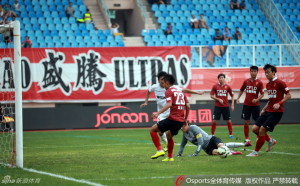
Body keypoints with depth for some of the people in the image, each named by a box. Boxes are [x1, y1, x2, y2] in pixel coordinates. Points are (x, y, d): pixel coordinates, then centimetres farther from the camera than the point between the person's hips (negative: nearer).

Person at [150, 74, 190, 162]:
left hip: (173, 119, -8)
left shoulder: (169, 91, -4)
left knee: (153, 130, 3)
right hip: (181, 121, 8)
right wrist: (185, 119, 24)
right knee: (169, 135, 30)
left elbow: (169, 104, -20)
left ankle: (160, 150, -7)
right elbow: (188, 106, 15)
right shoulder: (180, 91, 19)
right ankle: (170, 157, 29)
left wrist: (158, 113, -23)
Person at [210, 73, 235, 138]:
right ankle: (212, 134, 6)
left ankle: (231, 134, 10)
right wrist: (218, 99, -12)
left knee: (228, 120, 2)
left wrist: (232, 104, 2)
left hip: (226, 106, 1)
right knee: (214, 120, -3)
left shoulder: (227, 87, 2)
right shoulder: (215, 86, 0)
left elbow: (232, 96, 9)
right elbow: (211, 96, 0)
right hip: (217, 106, -1)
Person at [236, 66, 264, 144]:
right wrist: (238, 98, 4)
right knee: (246, 122, 0)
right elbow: (241, 90, 17)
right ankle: (247, 139, 5)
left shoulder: (259, 82, -5)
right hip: (246, 104, 2)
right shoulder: (246, 81, 4)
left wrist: (257, 99, -22)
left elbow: (262, 94, -6)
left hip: (255, 105, -2)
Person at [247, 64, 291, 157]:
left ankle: (256, 152, -2)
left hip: (276, 112, -8)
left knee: (262, 130, -14)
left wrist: (279, 103, -24)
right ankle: (270, 140, 23)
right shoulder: (268, 85, 14)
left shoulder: (280, 83, -11)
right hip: (268, 111, 8)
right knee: (255, 128, 1)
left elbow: (288, 95, -12)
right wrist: (264, 109, 17)